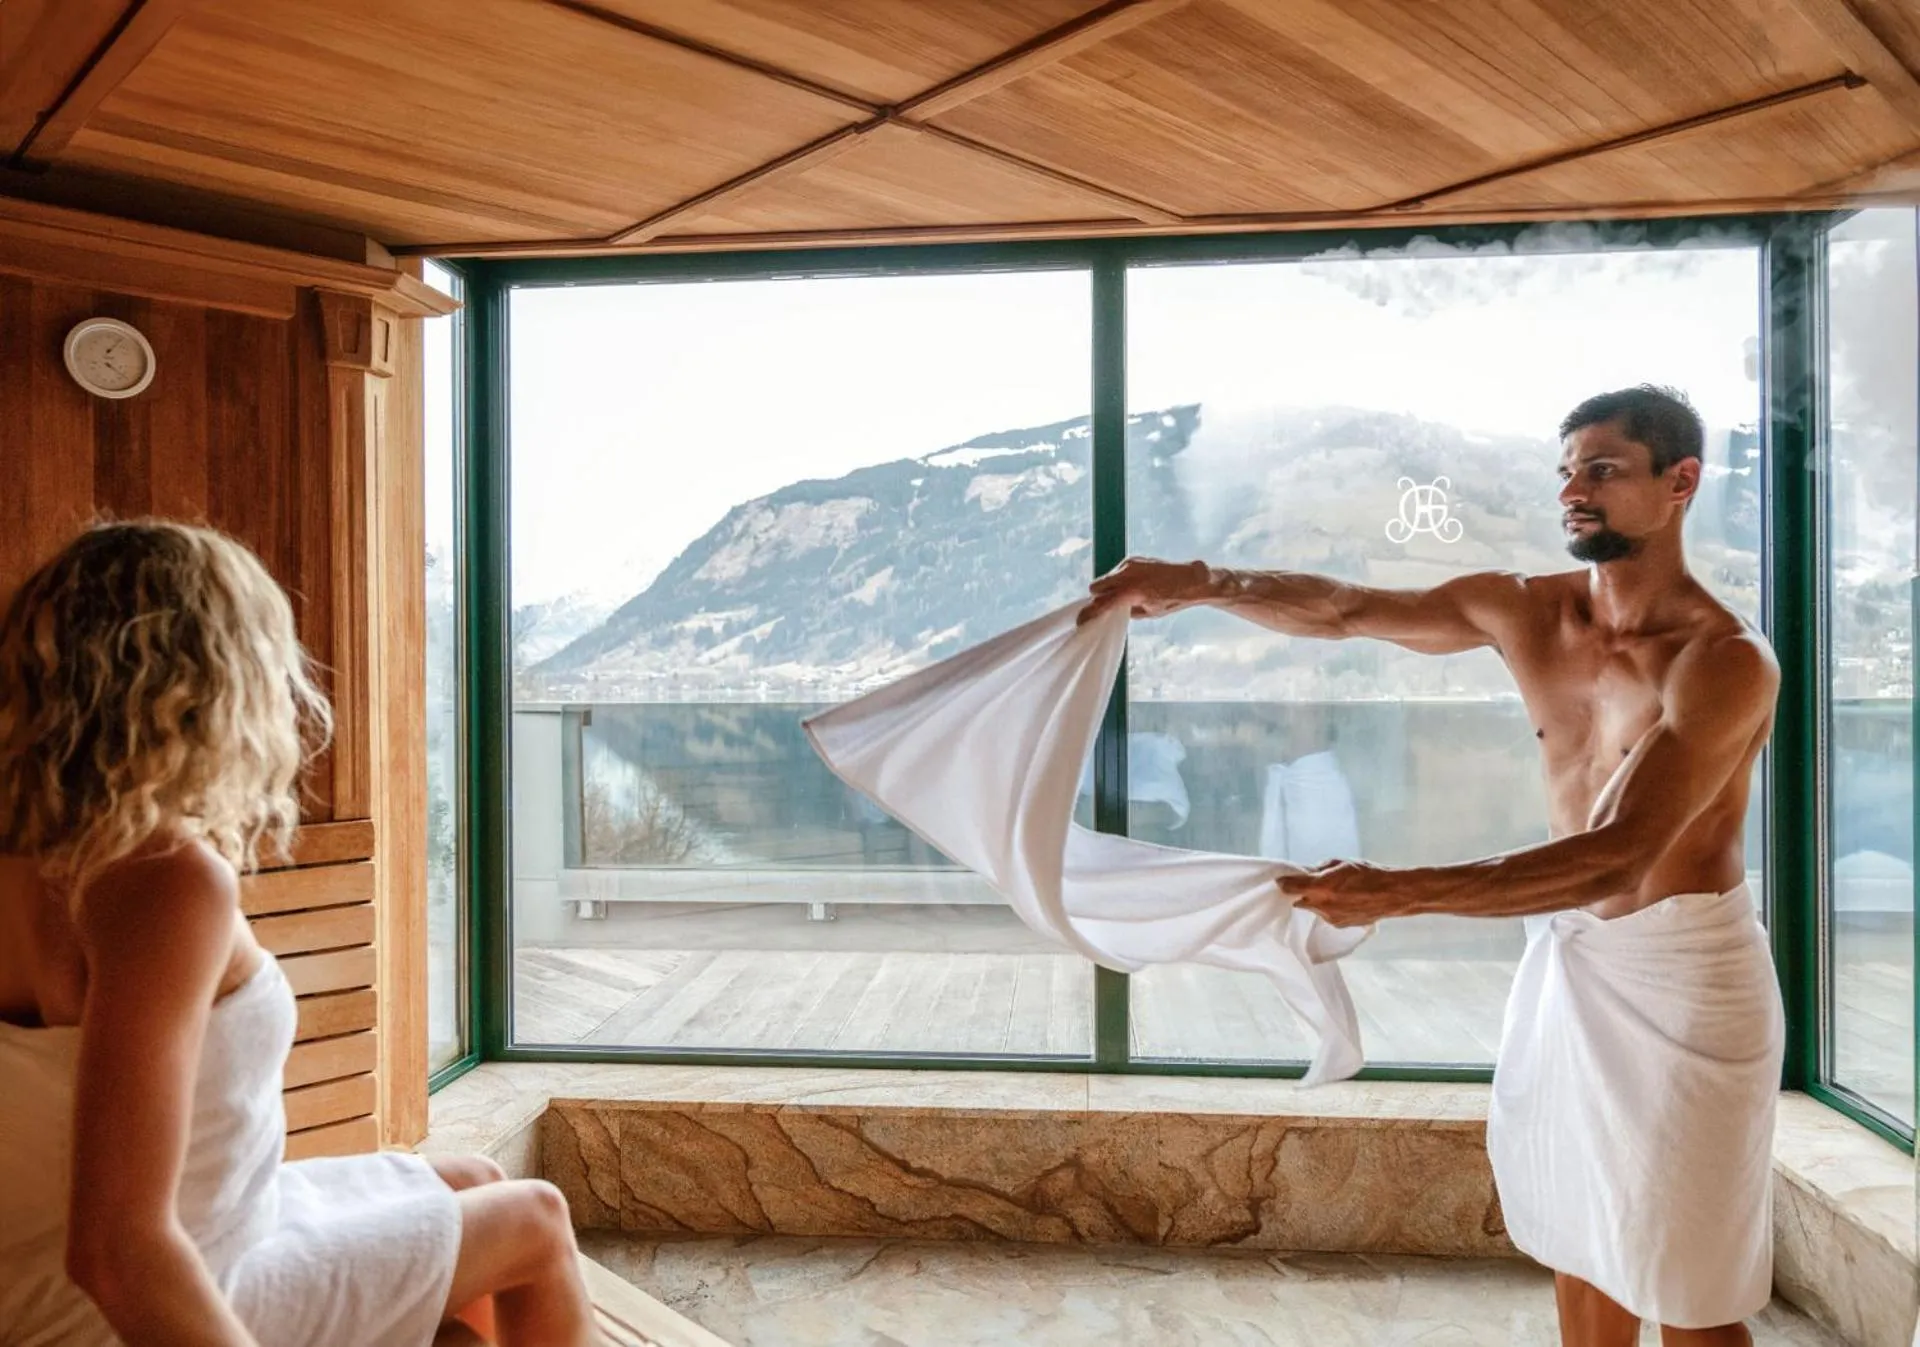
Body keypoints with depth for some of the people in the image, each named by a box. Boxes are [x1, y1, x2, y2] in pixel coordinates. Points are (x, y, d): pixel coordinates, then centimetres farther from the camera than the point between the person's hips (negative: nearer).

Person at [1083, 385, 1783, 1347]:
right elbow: (1343, 611, 0)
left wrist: (1397, 893, -42)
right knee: (1583, 1240, 17)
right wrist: (1196, 583, -16)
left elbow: (1621, 855, -32)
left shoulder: (1725, 659, -21)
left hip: (1684, 974, -5)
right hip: (1569, 955, 6)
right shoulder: (1519, 610, -2)